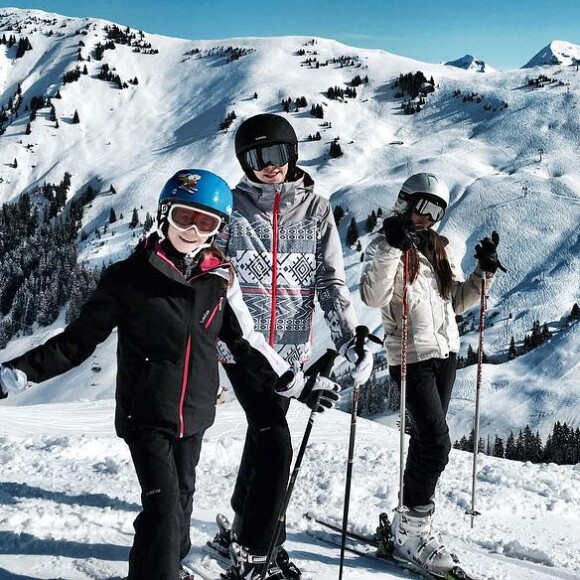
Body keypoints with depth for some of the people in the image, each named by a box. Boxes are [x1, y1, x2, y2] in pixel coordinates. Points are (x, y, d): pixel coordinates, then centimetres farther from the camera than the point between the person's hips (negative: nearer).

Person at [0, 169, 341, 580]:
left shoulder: (221, 279, -1)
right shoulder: (130, 277, -10)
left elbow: (245, 341, 10)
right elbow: (80, 338, -8)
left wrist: (294, 384, 11)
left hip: (194, 412, 4)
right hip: (146, 414, -4)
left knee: (181, 496, 18)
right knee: (163, 505, -12)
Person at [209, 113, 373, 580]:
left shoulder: (316, 209, 4)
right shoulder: (233, 207, -1)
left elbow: (330, 280, 1)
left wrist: (350, 337, -12)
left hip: (290, 346, 3)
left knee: (262, 437, 15)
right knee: (275, 443, -10)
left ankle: (240, 531, 35)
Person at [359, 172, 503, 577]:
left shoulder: (442, 250, 14)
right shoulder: (385, 245, -6)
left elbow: (457, 302, 15)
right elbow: (373, 297, -22)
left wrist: (484, 273, 3)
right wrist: (391, 247, -28)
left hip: (446, 353, 7)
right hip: (411, 356, -7)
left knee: (426, 440, 11)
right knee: (437, 444, -14)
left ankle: (411, 522, 23)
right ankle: (412, 532, -3)